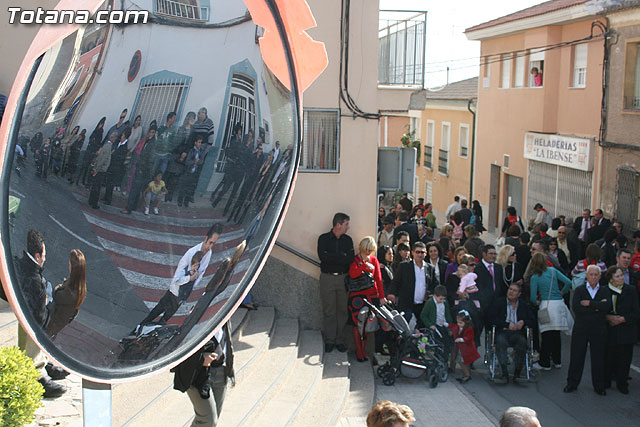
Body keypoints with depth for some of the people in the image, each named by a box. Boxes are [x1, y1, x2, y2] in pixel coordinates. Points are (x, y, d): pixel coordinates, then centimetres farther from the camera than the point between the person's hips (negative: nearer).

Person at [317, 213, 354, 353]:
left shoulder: (347, 240, 11)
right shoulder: (324, 238, 1)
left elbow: (351, 258, -3)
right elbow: (323, 256, -15)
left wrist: (332, 258, -13)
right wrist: (342, 256, -10)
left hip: (342, 278, 3)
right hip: (327, 278, -3)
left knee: (342, 310, 1)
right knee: (328, 311, -1)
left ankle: (340, 340, 8)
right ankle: (329, 340, 6)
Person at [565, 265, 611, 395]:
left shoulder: (605, 290, 5)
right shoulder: (579, 290, 3)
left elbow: (607, 306, -14)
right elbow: (576, 308, -13)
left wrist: (589, 303, -15)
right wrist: (596, 308, -14)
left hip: (599, 329, 0)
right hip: (581, 328, 0)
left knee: (598, 358, 6)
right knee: (576, 357, 5)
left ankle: (599, 386, 19)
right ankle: (572, 384, 18)